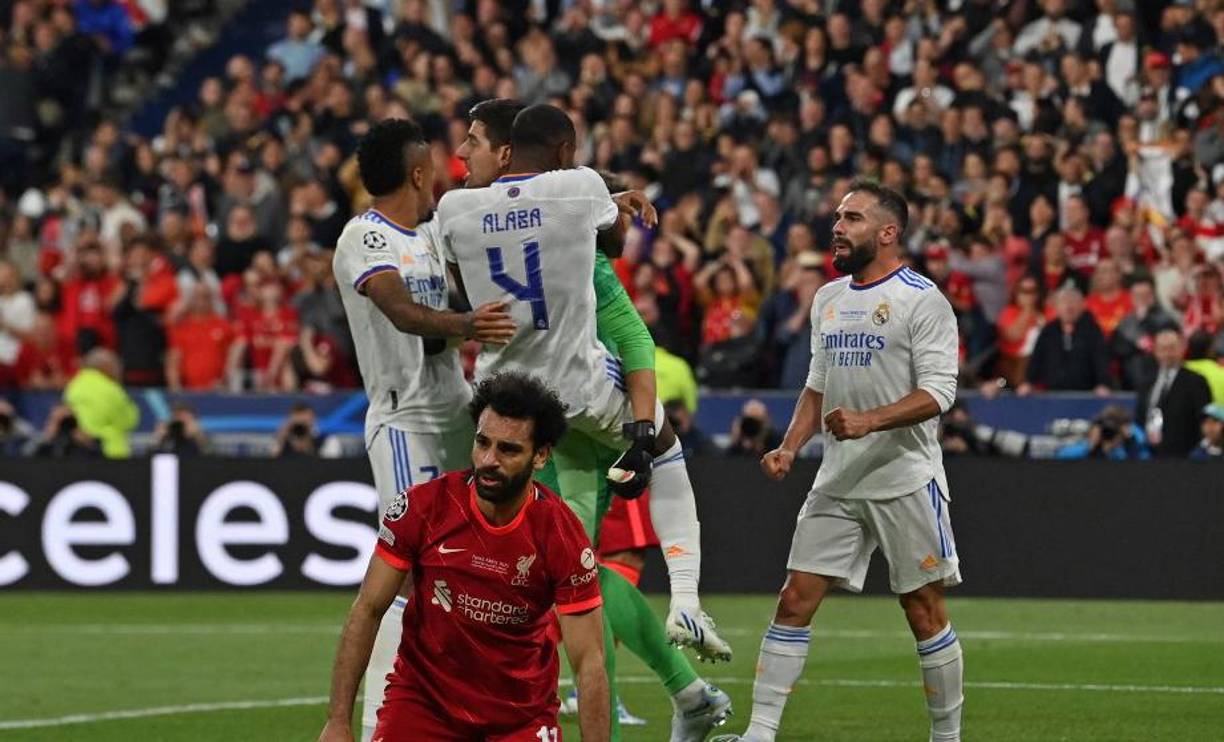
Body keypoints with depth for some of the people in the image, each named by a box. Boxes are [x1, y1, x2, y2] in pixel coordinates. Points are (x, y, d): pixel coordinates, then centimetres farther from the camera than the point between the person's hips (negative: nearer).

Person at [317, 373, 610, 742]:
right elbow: (367, 611, -7)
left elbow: (589, 663, -13)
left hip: (522, 709, 0)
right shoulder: (423, 506, -14)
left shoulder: (561, 535, -15)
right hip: (423, 695, 0)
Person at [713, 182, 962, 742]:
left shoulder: (922, 300, -9)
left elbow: (938, 392, -16)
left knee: (924, 609, 0)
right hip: (838, 482, 6)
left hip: (905, 480, -6)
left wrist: (869, 421, -27)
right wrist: (789, 448, 7)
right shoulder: (827, 299, 14)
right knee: (795, 599, -1)